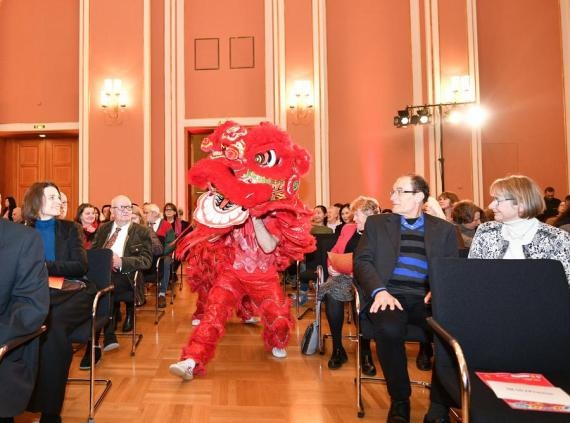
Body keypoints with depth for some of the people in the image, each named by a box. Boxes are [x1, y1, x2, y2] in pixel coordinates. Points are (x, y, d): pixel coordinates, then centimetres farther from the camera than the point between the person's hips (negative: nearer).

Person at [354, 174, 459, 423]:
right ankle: (400, 400, -9)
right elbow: (362, 261, 4)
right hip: (388, 294, 0)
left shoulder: (444, 229, 17)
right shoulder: (376, 223, 15)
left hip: (426, 298, 1)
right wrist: (380, 291, -14)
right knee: (389, 328, -34)